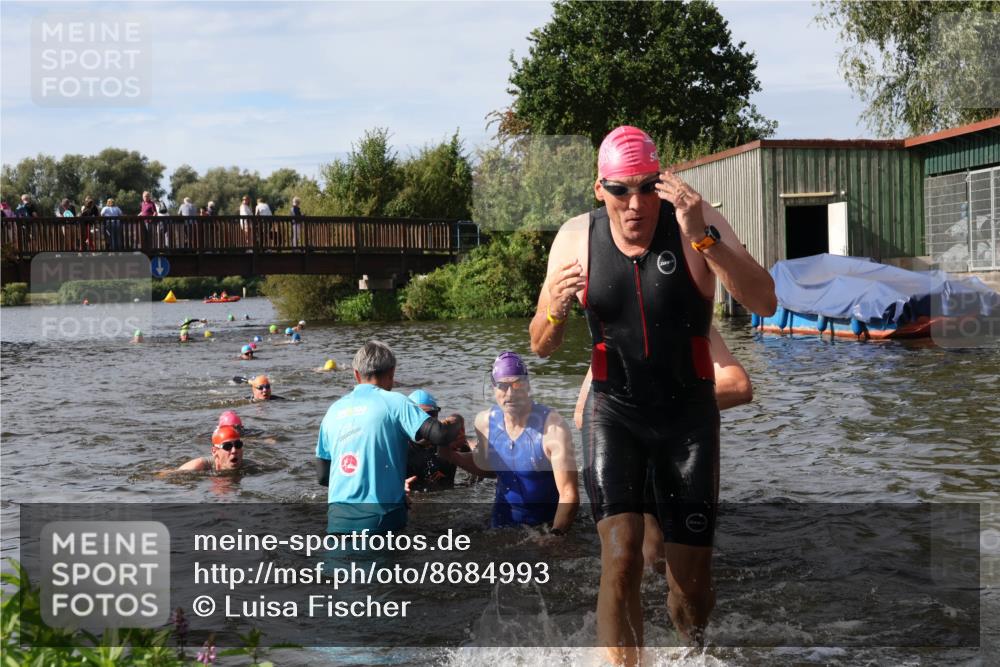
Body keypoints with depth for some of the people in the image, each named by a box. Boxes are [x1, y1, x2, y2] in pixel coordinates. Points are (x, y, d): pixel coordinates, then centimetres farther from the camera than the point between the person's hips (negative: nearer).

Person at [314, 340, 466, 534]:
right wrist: (456, 422, 8)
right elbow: (439, 434, -13)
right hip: (380, 516, -5)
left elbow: (322, 475, 18)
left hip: (337, 518, 5)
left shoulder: (334, 410, 13)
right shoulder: (394, 402, -2)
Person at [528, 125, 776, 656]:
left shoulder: (696, 221, -12)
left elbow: (764, 303, -25)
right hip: (614, 412, 1)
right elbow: (542, 348, 3)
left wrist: (701, 236, -35)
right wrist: (555, 309, -20)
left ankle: (694, 642, 42)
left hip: (689, 412, 0)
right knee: (620, 562, -19)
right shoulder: (576, 238, -5)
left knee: (691, 581, 8)